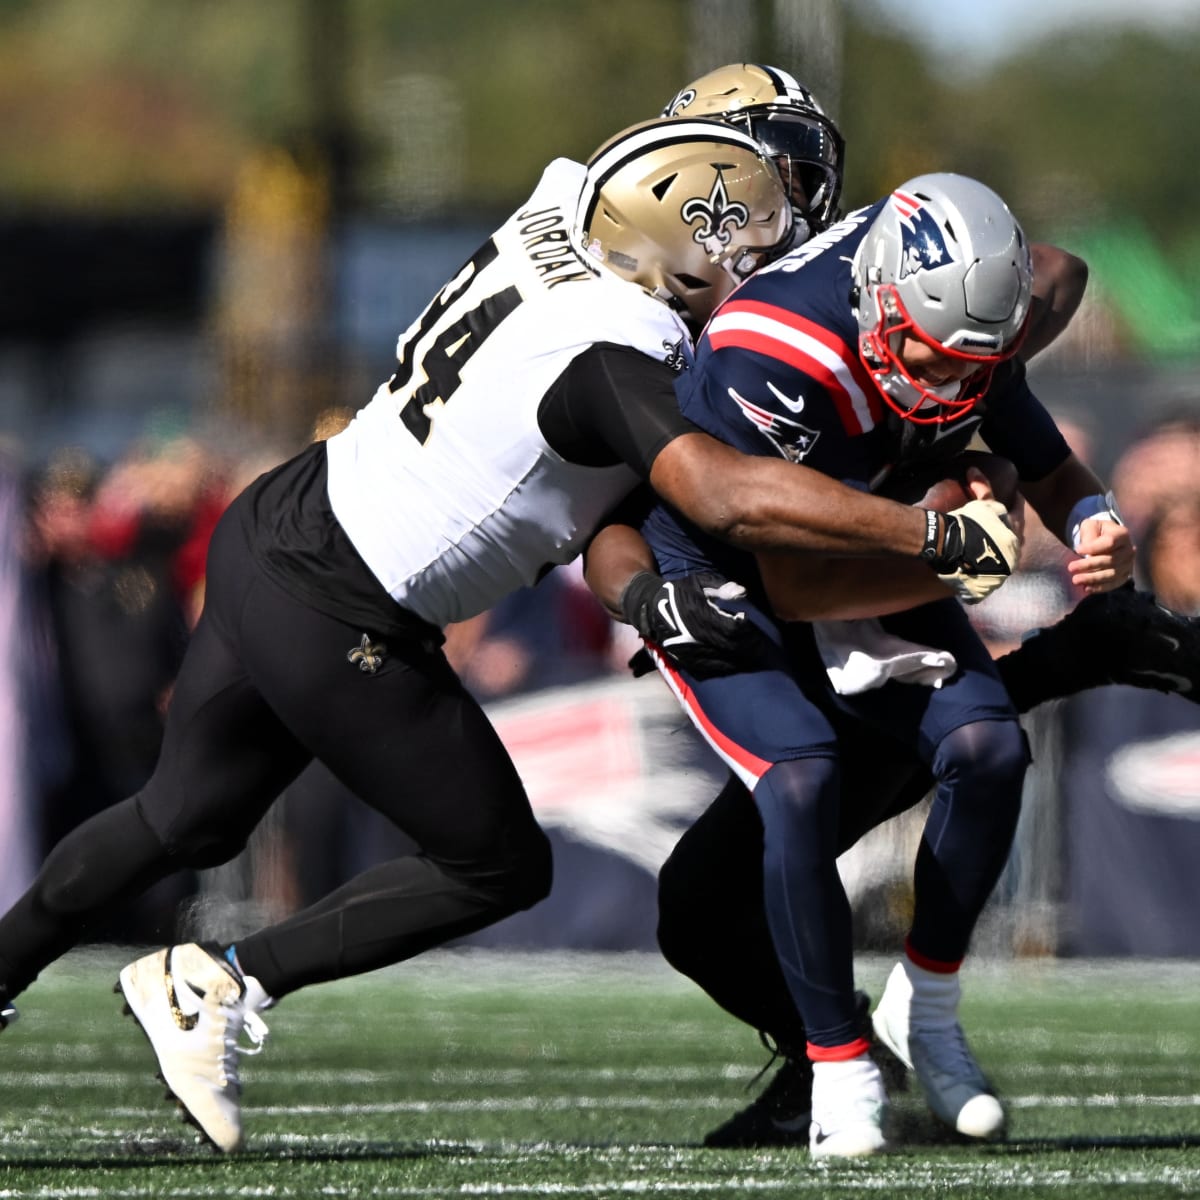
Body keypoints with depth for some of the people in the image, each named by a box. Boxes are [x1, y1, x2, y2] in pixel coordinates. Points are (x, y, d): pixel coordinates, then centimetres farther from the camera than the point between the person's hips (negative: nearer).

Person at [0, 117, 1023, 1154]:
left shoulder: (553, 221, -3)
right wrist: (939, 540, -36)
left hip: (270, 529, 8)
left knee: (189, 820, 26)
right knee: (498, 866, 8)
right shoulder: (609, 359, -26)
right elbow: (728, 499, -39)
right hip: (332, 627, -8)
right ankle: (217, 985, 10)